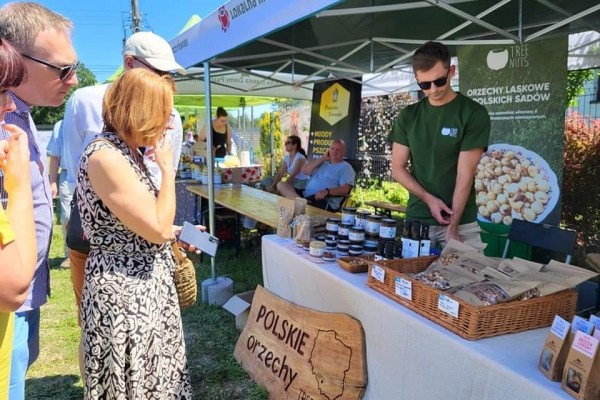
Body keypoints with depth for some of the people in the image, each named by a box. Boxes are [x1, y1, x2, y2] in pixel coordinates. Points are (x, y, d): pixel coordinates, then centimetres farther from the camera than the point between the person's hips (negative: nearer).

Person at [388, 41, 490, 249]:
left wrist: (453, 226, -15)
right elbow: (397, 168, 5)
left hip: (461, 223, -3)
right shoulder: (408, 116, 5)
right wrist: (428, 198, -8)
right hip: (416, 220, 3)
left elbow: (465, 174, -11)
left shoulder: (474, 113, -6)